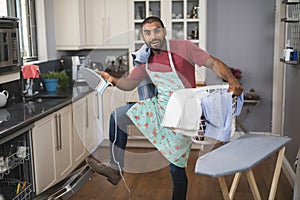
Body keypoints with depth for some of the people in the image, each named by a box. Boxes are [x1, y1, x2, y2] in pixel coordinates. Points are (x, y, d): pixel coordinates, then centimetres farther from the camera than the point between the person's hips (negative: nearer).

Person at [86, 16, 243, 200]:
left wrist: (233, 82, -31)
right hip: (158, 106, 6)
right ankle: (115, 168, 3)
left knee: (176, 168, 0)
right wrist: (113, 80, -10)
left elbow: (214, 63, -14)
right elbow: (130, 83, 11)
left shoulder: (183, 48, -14)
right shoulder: (145, 60, 3)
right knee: (118, 116, 0)